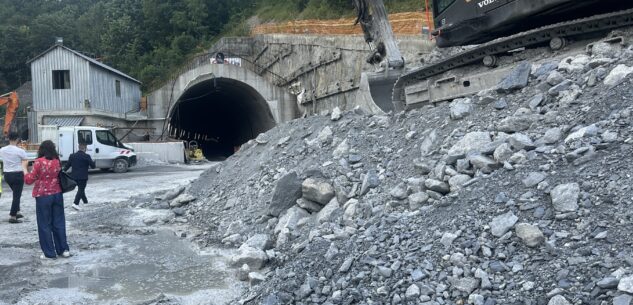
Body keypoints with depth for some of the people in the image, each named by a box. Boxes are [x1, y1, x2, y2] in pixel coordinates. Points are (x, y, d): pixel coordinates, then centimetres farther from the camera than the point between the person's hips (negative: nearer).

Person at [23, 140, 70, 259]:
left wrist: (25, 169, 7)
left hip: (43, 196, -5)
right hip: (57, 194, 5)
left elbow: (29, 180, -7)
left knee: (45, 225, 6)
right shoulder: (57, 161, 3)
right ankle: (64, 249, 15)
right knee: (59, 223, 12)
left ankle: (50, 253, 10)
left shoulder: (39, 162, -12)